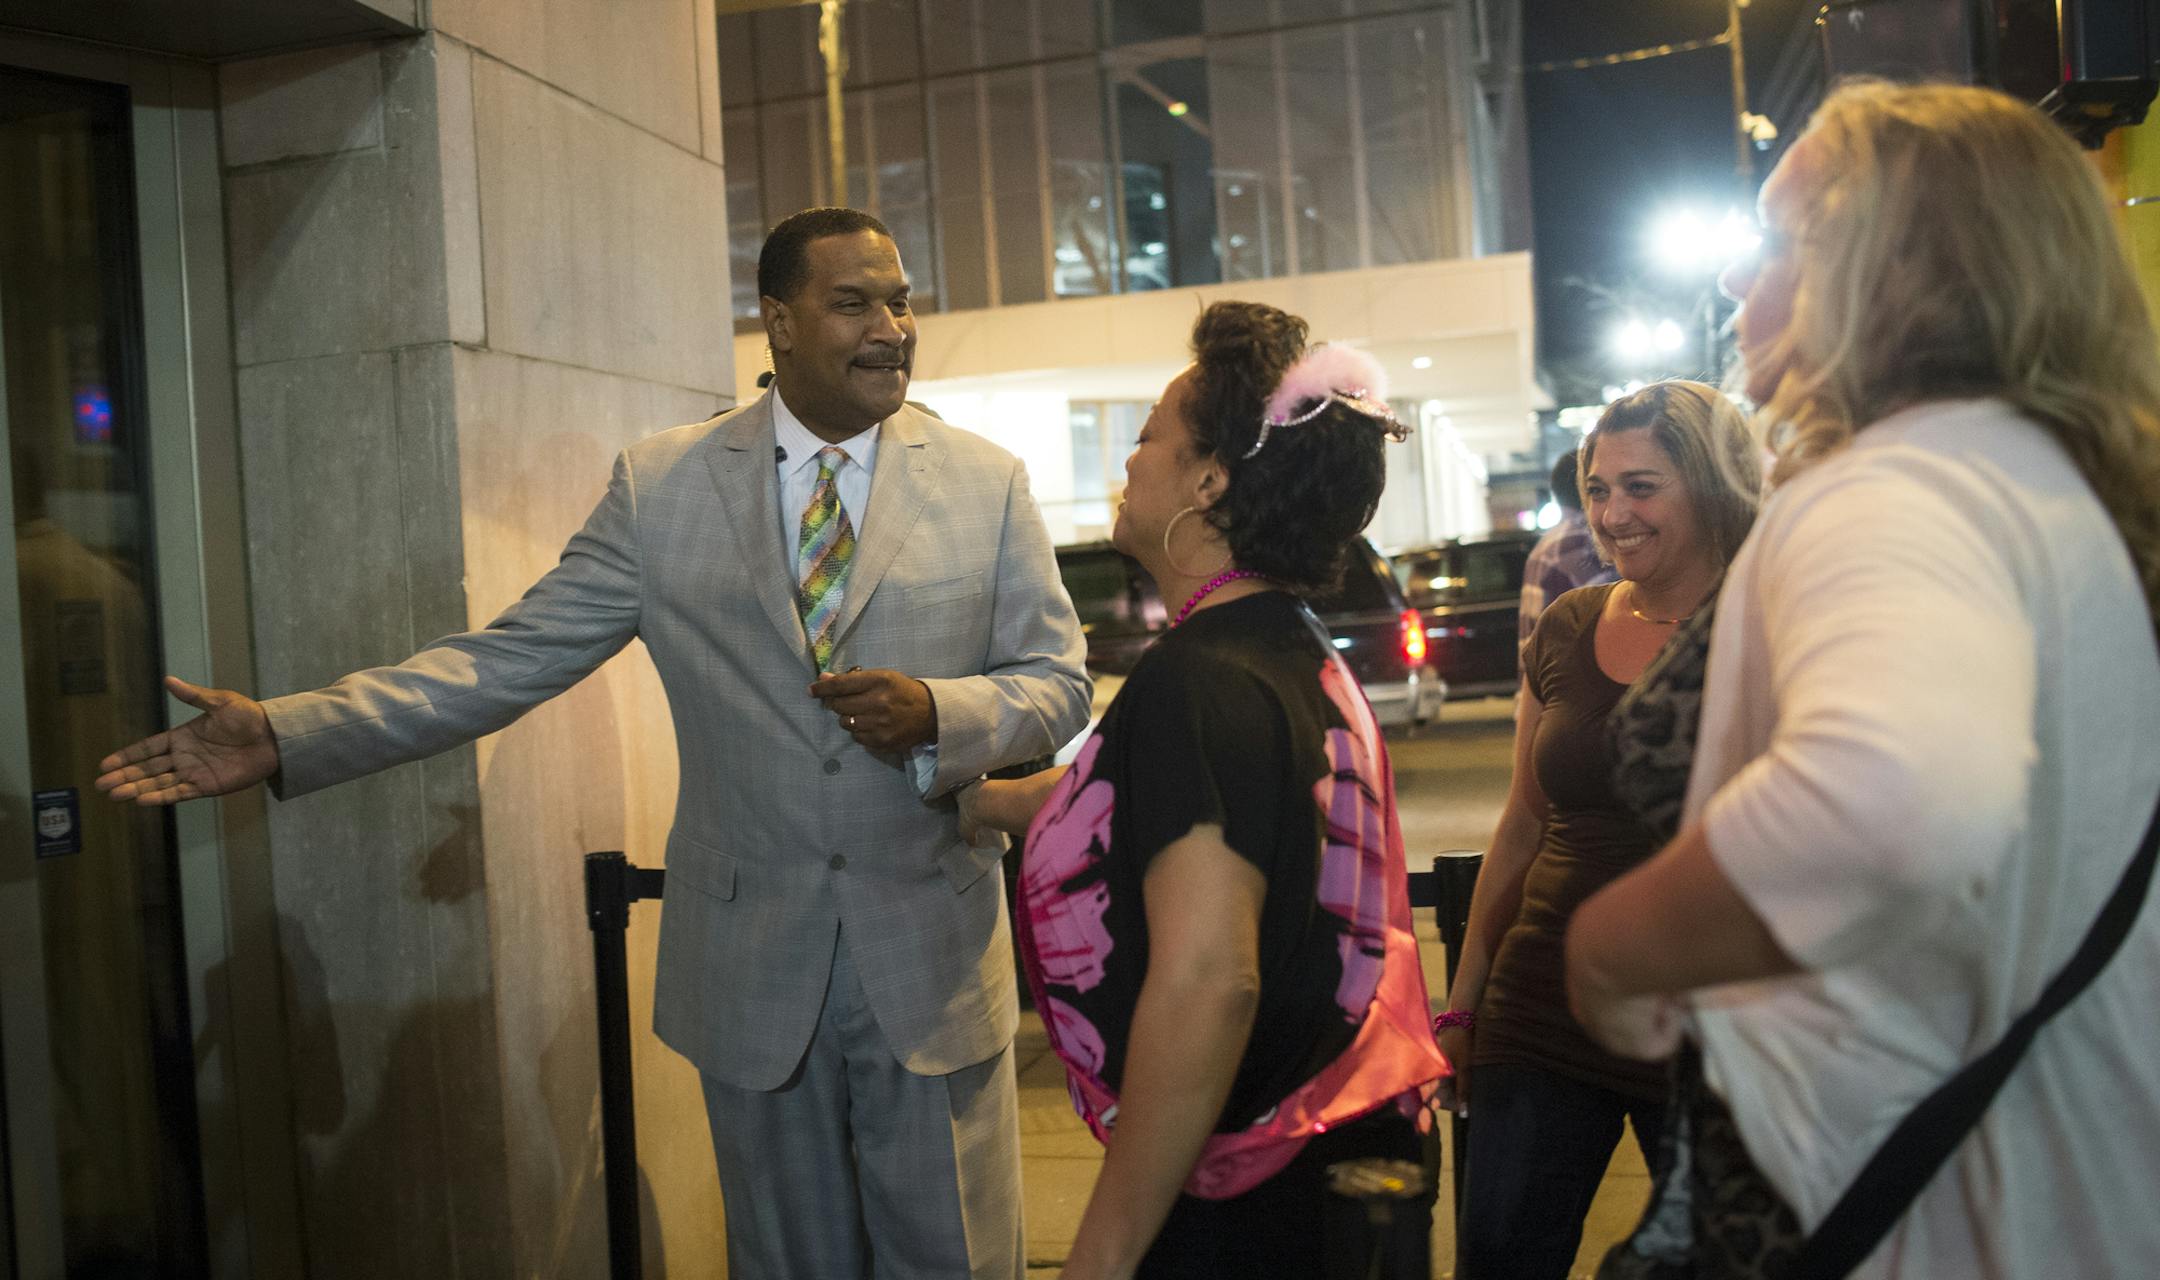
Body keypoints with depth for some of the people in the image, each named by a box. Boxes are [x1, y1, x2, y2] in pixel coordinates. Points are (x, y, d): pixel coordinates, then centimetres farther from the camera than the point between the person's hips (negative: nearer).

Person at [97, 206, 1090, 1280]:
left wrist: (933, 712, -20)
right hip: (751, 962, 1)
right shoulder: (659, 486, -1)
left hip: (932, 960, 0)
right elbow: (509, 657, -3)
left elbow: (1058, 683, 1)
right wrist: (283, 735, -12)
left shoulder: (987, 483, 0)